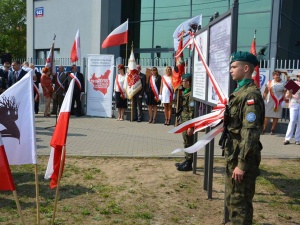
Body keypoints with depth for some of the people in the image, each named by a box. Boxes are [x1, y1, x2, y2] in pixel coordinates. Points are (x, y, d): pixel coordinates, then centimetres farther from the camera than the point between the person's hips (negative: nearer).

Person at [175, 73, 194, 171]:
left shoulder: (191, 94, -19)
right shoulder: (185, 92, 12)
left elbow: (192, 111, -22)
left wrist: (191, 126, -23)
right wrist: (181, 121, 21)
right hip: (184, 122, 10)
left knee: (189, 143, -1)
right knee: (186, 143, 17)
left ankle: (189, 164, 9)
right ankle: (187, 161, 28)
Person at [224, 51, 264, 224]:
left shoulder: (251, 94, -18)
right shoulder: (240, 91, 13)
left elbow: (250, 133, -23)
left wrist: (242, 163, -23)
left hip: (242, 157, -10)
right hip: (233, 154, 10)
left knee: (240, 201, 1)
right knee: (232, 199, 20)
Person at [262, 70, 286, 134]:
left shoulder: (283, 83, 3)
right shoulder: (270, 83, 5)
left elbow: (284, 93, 3)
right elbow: (265, 92, 8)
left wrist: (284, 101, -7)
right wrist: (263, 99, 3)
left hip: (278, 103, 0)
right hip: (269, 102, 0)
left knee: (276, 117, 3)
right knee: (266, 116, 0)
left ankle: (272, 130, 12)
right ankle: (263, 129, 7)